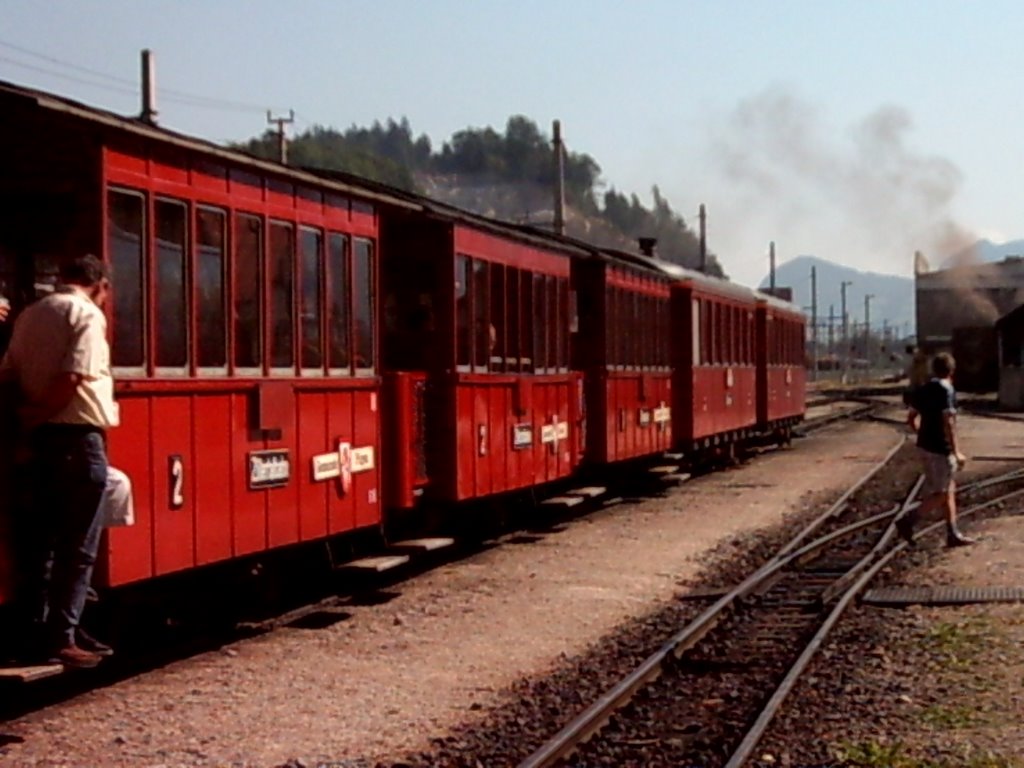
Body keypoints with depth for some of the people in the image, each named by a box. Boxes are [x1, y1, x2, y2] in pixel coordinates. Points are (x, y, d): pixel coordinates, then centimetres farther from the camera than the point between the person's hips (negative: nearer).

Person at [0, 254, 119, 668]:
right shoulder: (87, 314, -8)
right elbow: (73, 379, -19)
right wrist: (39, 414, -8)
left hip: (42, 436, 8)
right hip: (77, 437, -8)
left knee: (49, 540, 13)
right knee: (78, 545, -2)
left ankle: (42, 631, 15)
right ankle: (61, 638, -3)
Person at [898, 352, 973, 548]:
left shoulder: (924, 390, 9)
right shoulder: (946, 391, -16)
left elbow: (911, 418, 14)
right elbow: (948, 423, -23)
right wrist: (956, 452, -21)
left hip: (925, 445, 9)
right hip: (940, 450, -9)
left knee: (949, 490, 15)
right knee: (941, 494, 0)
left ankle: (953, 534, 17)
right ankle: (907, 522, -5)